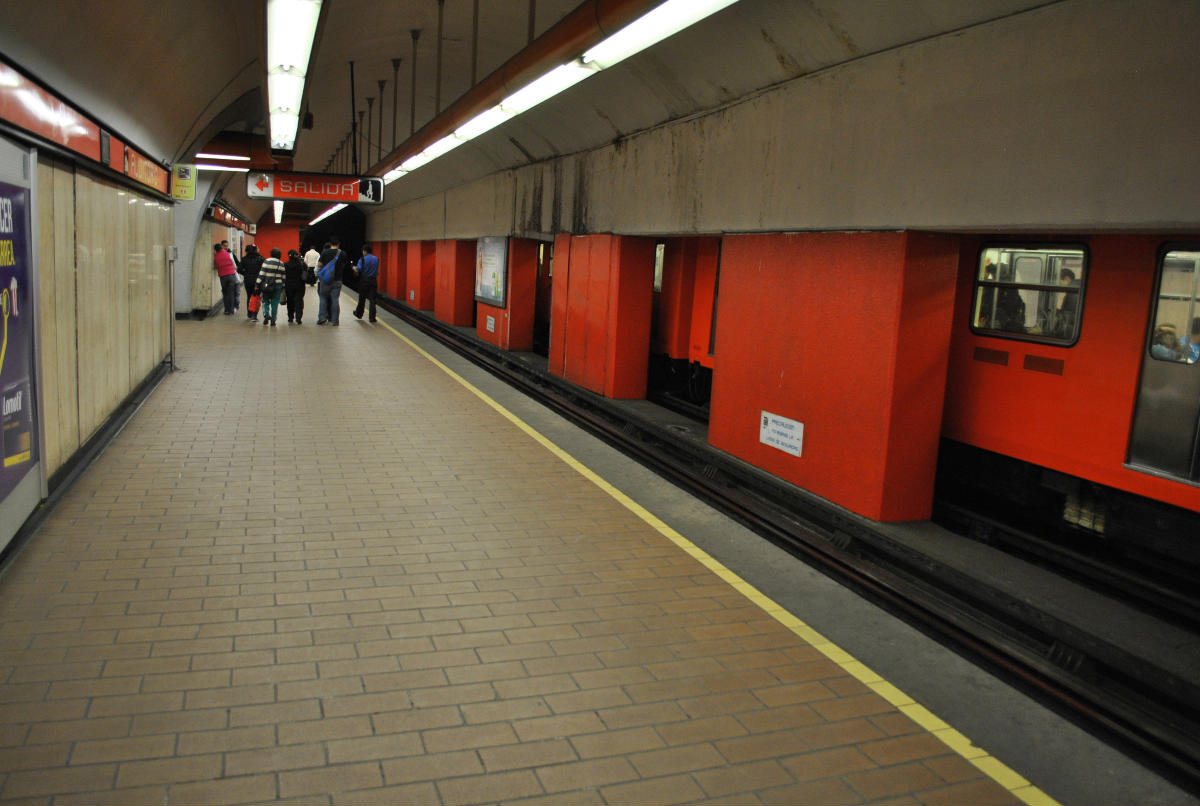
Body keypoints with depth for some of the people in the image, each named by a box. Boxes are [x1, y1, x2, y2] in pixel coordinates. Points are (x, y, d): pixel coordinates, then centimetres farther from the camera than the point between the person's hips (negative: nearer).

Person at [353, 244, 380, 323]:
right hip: (373, 280, 2)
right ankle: (372, 318, -1)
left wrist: (354, 268, 6)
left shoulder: (362, 259, -9)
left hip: (364, 280, -2)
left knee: (362, 299, 13)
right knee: (372, 299, 1)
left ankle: (359, 314, 29)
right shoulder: (376, 259, 5)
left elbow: (358, 269, -15)